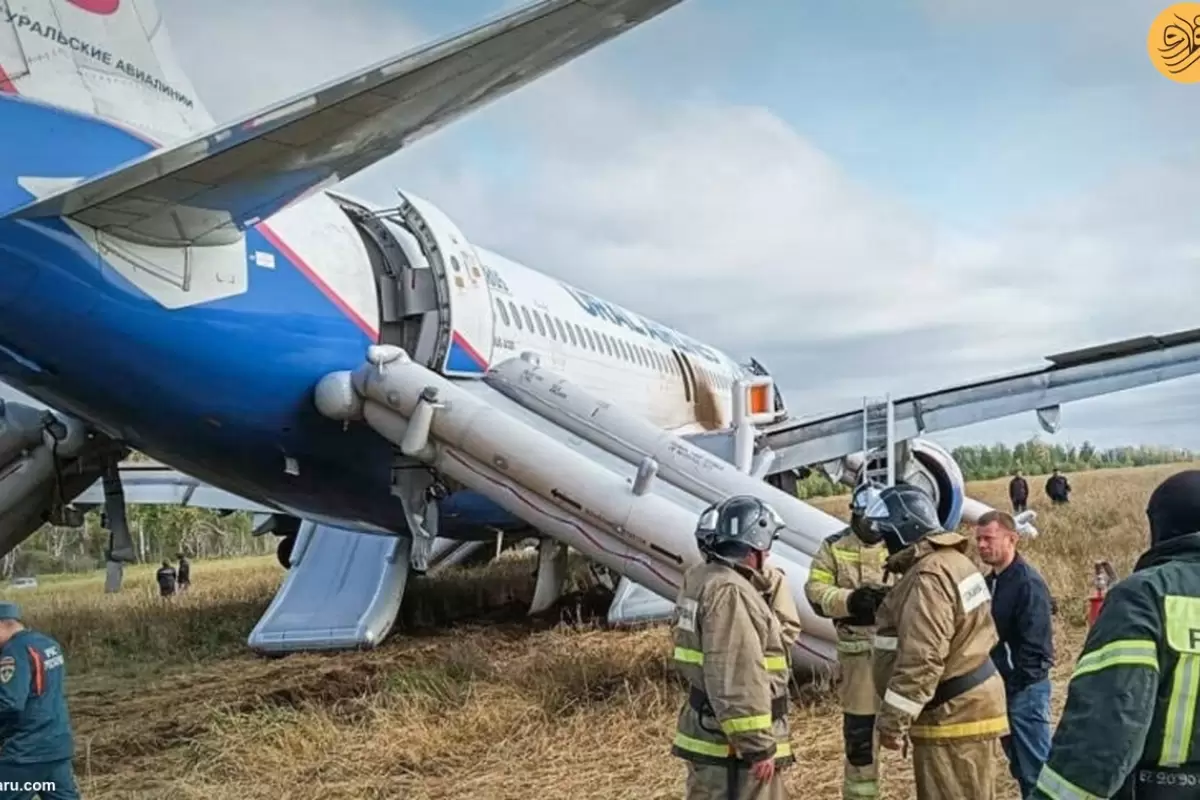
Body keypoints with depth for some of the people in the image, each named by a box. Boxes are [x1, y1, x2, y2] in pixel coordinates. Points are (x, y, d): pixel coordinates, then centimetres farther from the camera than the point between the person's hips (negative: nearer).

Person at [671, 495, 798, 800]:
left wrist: (768, 580, 8)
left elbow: (784, 630, 19)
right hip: (732, 744, -10)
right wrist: (758, 747, -22)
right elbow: (735, 683, -26)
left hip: (710, 731, 10)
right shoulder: (729, 592, -22)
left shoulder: (703, 579, 11)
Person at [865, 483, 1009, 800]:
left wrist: (892, 721, -21)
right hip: (968, 704, 11)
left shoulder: (928, 577, -23)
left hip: (952, 713, -11)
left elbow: (921, 660, -28)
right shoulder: (952, 560, 12)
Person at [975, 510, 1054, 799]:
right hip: (1001, 687, 9)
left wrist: (1010, 686, -18)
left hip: (1024, 689, -9)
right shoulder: (990, 581, 9)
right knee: (1020, 766, 16)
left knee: (1036, 768, -2)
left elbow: (1034, 646, -21)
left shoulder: (1028, 583, -17)